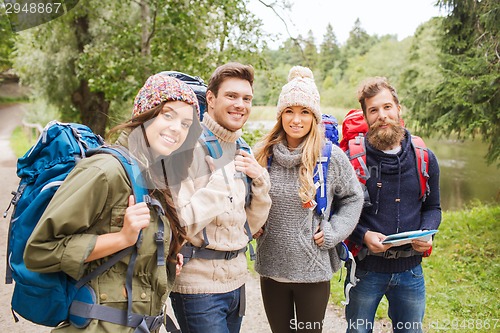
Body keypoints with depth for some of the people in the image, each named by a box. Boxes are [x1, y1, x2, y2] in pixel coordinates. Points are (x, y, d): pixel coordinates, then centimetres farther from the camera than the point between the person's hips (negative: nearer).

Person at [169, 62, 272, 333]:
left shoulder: (241, 151, 8)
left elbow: (250, 226, 10)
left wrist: (260, 181, -5)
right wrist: (219, 187, -24)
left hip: (236, 281, 7)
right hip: (198, 285, -7)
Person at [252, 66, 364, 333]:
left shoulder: (331, 156, -9)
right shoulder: (263, 155, -2)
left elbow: (352, 198, 3)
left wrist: (331, 233, -7)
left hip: (314, 270, -2)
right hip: (271, 267, 2)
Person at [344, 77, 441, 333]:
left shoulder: (424, 158, 0)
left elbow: (432, 207, 10)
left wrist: (427, 234, -9)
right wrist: (363, 235, -20)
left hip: (410, 270, 3)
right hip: (365, 268, -2)